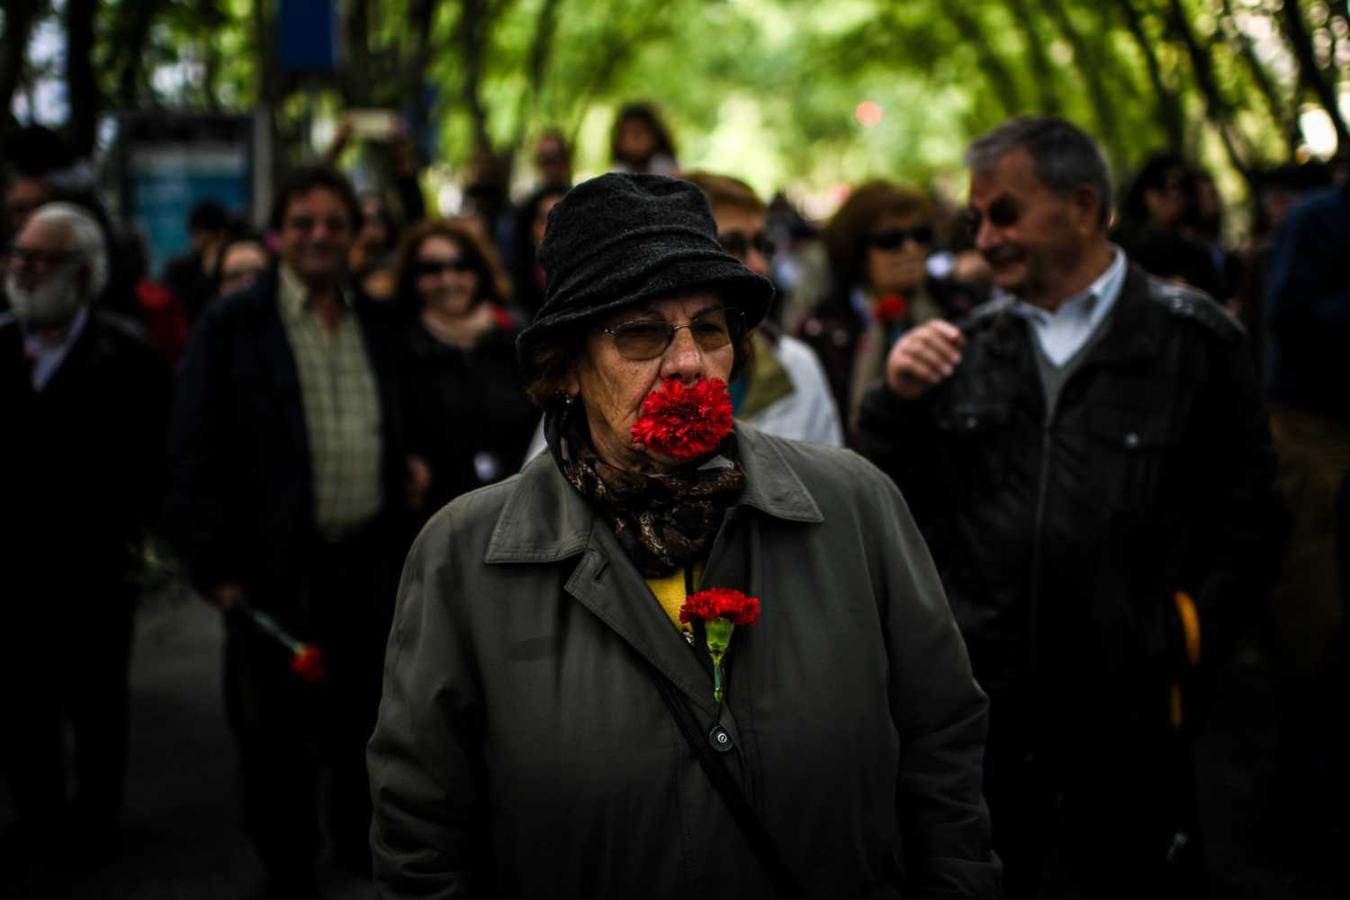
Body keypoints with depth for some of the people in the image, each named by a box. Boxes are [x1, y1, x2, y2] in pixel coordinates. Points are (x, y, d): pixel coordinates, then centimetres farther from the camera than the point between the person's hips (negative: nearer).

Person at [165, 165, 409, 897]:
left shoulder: (377, 323, 9)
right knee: (276, 728, 7)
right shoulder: (231, 326, -5)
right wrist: (215, 562, -11)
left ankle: (359, 838, 36)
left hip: (367, 560, 4)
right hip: (274, 564, -4)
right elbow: (196, 452, -7)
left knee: (361, 714, 15)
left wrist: (396, 532, 9)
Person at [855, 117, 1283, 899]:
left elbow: (1248, 517, -1)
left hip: (1129, 723, -3)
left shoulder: (1194, 341, -1)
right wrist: (898, 402, -5)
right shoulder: (968, 347, 10)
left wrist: (1185, 641, -5)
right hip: (980, 717, 3)